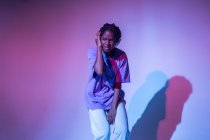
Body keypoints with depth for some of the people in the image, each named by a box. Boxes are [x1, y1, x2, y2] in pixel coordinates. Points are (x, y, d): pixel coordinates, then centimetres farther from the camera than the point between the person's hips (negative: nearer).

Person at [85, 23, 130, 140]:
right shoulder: (93, 52, -13)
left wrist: (113, 108, -13)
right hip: (96, 98, -1)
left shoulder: (121, 56, -9)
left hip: (114, 97, 2)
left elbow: (118, 84, -8)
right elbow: (99, 71, -33)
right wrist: (99, 47, -26)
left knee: (122, 130, -13)